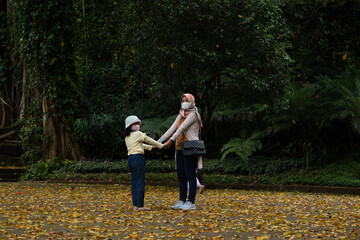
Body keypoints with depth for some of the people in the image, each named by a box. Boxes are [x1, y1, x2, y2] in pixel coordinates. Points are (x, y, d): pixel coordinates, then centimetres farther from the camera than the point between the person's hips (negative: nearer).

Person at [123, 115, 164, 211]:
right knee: (140, 182, -4)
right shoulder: (138, 134, -6)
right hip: (138, 158, -8)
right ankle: (140, 205, -4)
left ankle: (135, 205, 12)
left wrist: (150, 147, 34)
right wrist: (161, 145, 14)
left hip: (130, 159, 8)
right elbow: (150, 140, 2)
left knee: (134, 182, 10)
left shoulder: (127, 136, 16)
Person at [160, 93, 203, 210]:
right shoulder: (181, 116, 17)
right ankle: (182, 201, 15)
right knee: (181, 176, 9)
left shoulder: (193, 114, -8)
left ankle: (191, 202, -3)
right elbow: (172, 129, 11)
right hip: (180, 149, 8)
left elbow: (182, 128, -18)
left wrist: (171, 140, -26)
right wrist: (160, 140, 0)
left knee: (191, 176, -5)